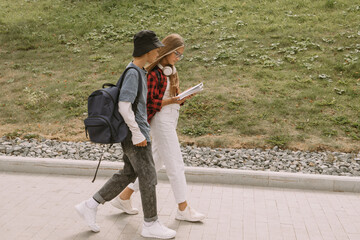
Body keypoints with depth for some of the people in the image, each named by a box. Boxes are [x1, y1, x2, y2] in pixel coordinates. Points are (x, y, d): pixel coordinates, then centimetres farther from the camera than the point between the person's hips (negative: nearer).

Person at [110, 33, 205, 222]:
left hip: (170, 122, 10)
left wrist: (182, 97, -3)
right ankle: (183, 210, 13)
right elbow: (149, 102, -17)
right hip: (161, 123, -10)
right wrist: (171, 101, -24)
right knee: (175, 166, -1)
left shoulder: (171, 71, 13)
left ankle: (124, 197, 25)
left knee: (155, 163, 15)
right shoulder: (155, 73, -15)